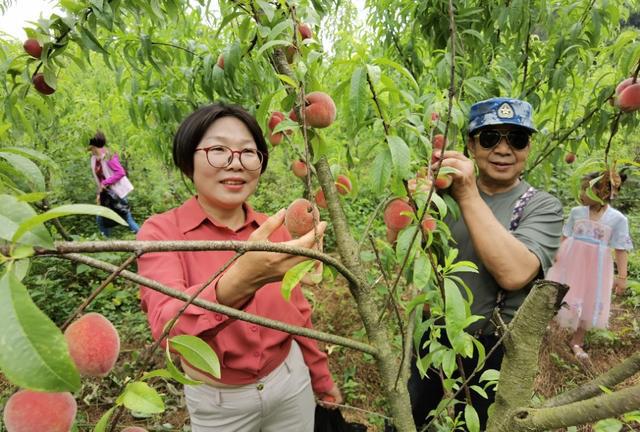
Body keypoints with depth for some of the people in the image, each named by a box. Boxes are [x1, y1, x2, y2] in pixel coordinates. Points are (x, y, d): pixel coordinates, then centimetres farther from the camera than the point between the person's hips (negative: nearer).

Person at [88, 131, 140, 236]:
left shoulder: (108, 157, -17)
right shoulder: (94, 159, 6)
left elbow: (121, 172, -22)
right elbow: (98, 178, 13)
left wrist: (105, 182, -21)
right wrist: (98, 193, 8)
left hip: (116, 192, -8)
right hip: (105, 193, 8)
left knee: (127, 217, -6)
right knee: (100, 219, 12)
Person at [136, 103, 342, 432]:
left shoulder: (274, 231, -6)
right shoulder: (160, 232, -17)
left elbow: (297, 312, 5)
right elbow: (167, 329, -32)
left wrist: (320, 377, 14)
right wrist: (241, 279, -50)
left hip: (290, 380, 3)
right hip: (217, 400, -2)